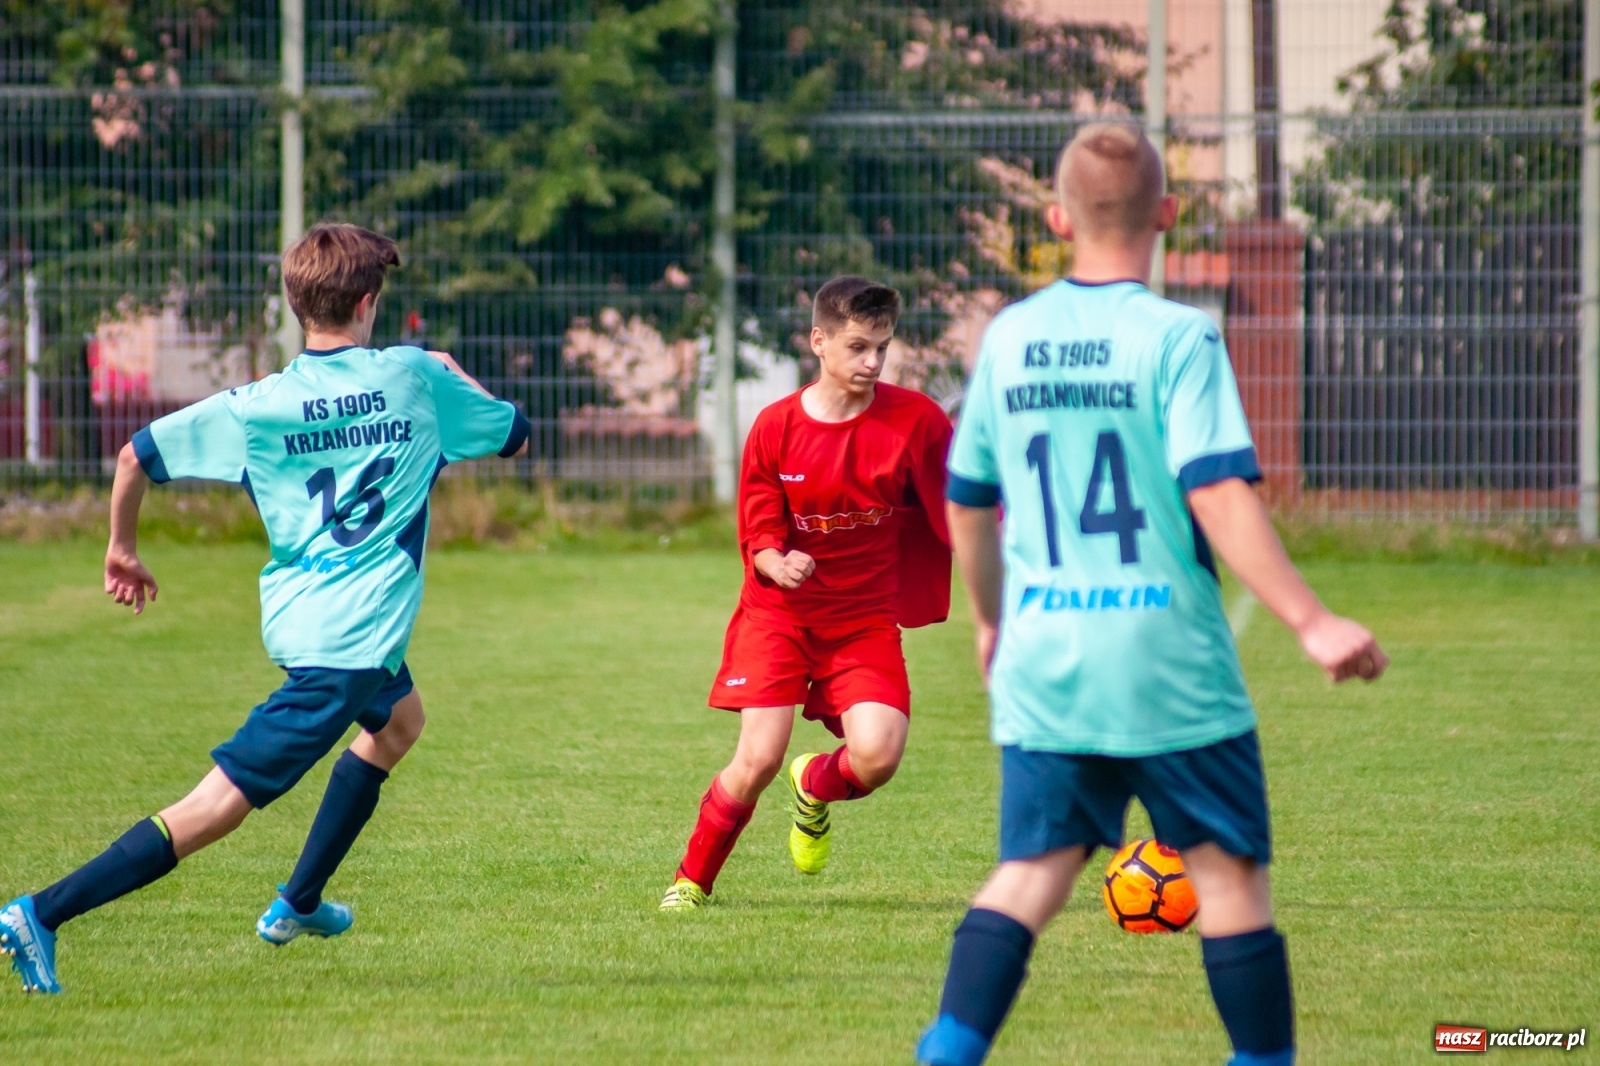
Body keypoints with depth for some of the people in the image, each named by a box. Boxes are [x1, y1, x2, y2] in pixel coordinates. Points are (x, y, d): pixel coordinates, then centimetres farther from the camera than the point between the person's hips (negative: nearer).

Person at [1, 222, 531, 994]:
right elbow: (514, 438, 12)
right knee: (218, 805, -4)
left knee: (397, 718, 34)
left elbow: (136, 457, 2)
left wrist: (122, 548, 19)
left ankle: (298, 904, 34)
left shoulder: (254, 408, 1)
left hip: (295, 615, 5)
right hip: (350, 644, -5)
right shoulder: (415, 376, -4)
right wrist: (457, 380, 31)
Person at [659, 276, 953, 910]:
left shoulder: (915, 420, -8)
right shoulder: (776, 428, -7)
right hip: (780, 612, 0)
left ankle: (817, 787, 19)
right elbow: (757, 537, -4)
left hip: (865, 617, 1)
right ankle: (692, 880, 11)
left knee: (877, 754, -20)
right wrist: (778, 562, -26)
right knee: (759, 758, -14)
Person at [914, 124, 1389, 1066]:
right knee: (1232, 878, 7)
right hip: (1172, 667, -4)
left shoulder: (1009, 337, 7)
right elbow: (1218, 496, -18)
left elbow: (967, 503, 16)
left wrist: (993, 621, 32)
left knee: (1030, 876, 6)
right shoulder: (1177, 336, -9)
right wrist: (1312, 624, -17)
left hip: (1043, 665, 4)